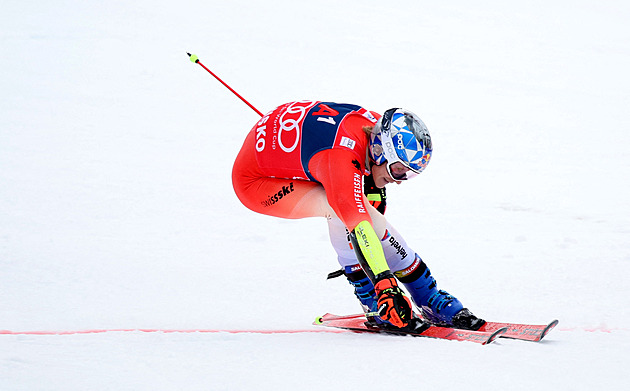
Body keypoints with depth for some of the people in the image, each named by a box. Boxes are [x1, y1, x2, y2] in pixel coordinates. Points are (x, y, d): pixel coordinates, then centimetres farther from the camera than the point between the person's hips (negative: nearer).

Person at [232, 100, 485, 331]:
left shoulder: (375, 126, -14)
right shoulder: (341, 159, -38)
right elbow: (358, 226, -45)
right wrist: (385, 285, -50)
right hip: (255, 179, -9)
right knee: (341, 206, -29)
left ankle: (430, 300, 7)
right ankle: (375, 304, -18)